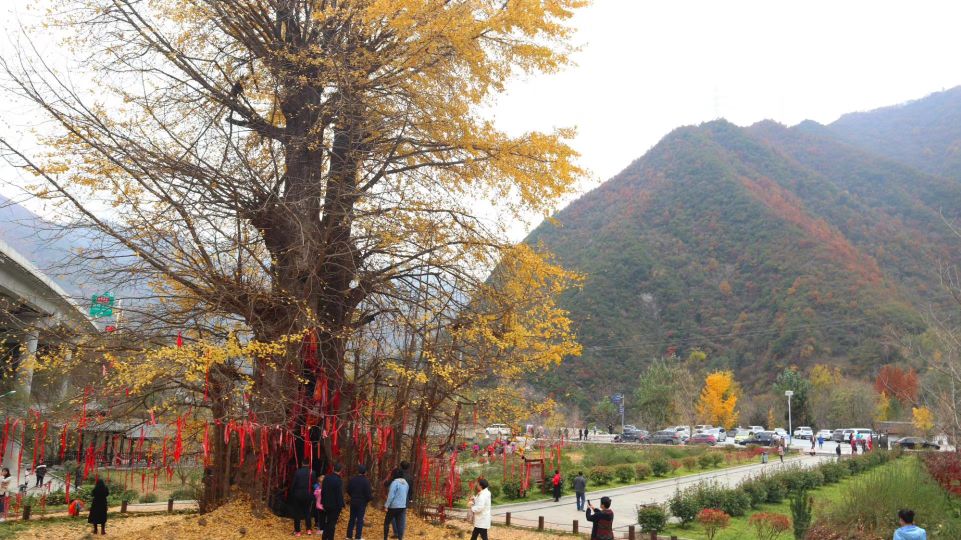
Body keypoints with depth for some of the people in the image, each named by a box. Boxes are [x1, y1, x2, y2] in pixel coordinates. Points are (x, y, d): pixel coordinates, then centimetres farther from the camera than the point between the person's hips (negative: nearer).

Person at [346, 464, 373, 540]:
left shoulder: (352, 480, -1)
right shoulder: (366, 481, -16)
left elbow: (348, 490, 6)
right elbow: (368, 493, -16)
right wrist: (371, 497, 5)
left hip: (353, 502, 4)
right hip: (362, 503, -4)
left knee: (352, 519, 15)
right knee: (360, 520, 3)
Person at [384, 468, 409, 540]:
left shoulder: (395, 482, -14)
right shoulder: (405, 483, 8)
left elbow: (391, 495, -17)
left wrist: (386, 505, -13)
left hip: (394, 506, -6)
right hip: (403, 506, 6)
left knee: (386, 522, 9)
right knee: (400, 524, 8)